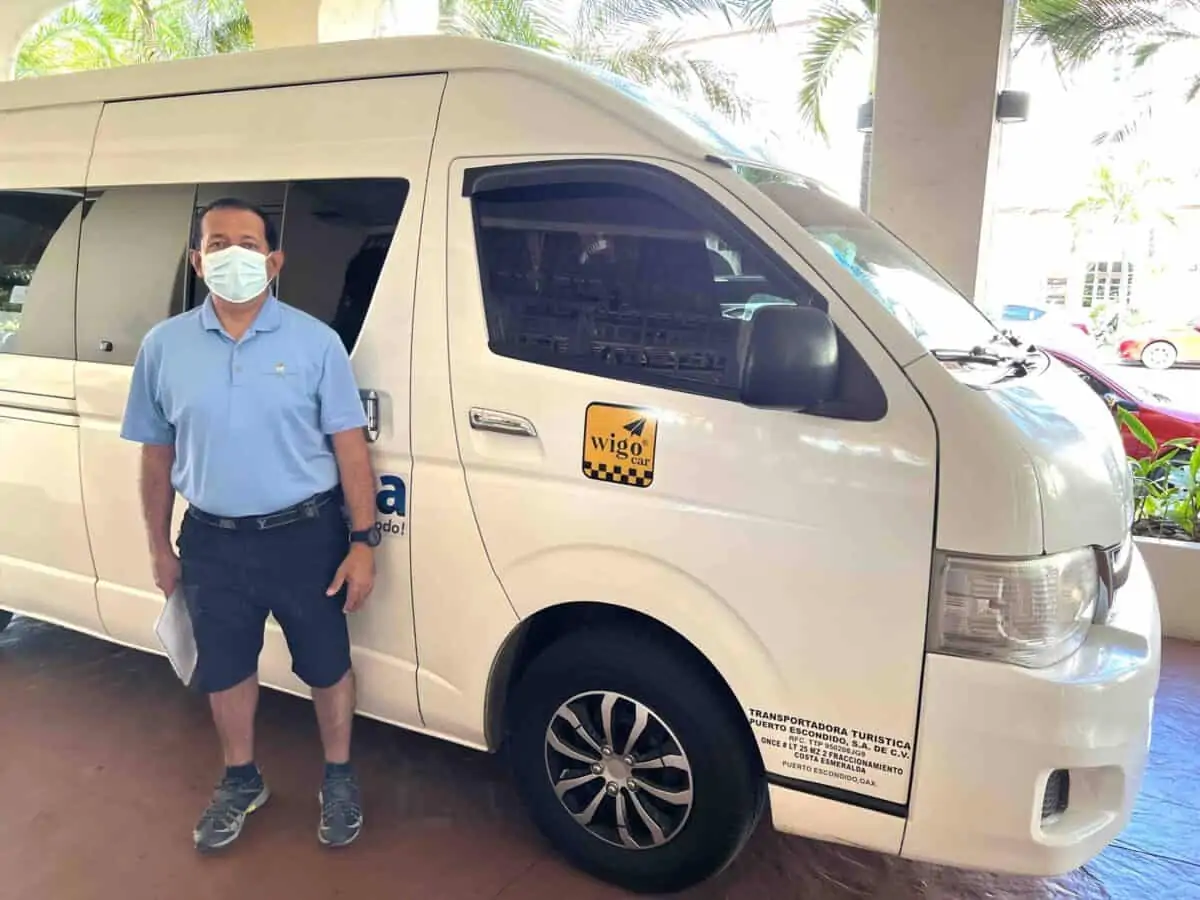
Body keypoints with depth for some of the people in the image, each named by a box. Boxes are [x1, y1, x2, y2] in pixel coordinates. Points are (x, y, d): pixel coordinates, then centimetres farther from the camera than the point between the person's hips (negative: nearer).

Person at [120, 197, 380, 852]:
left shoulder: (315, 341, -7)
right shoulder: (164, 346, 0)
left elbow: (349, 446, -6)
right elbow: (156, 455, 7)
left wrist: (362, 541, -11)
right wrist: (159, 547, 10)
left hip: (307, 536, -2)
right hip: (213, 543, 3)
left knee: (326, 666, 13)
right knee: (224, 672, 18)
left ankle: (338, 776, 37)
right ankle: (241, 780, 43)